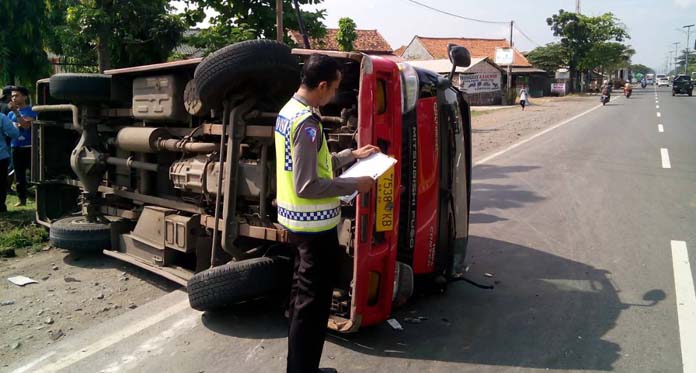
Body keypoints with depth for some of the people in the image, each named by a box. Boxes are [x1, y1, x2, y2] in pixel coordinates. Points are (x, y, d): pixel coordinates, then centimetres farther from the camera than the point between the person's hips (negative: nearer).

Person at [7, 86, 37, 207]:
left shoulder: (31, 110, -5)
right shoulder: (11, 113, 13)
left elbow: (26, 125, -19)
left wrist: (16, 111, -22)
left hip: (29, 147, -6)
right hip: (16, 147, 6)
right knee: (19, 174, 9)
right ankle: (22, 199, 15)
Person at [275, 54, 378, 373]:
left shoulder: (287, 111, 8)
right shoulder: (307, 123, -23)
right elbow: (307, 186, -26)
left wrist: (353, 155, 15)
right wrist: (354, 185, -17)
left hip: (295, 219, 10)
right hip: (314, 225, -10)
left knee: (302, 295, 21)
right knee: (313, 304, 2)